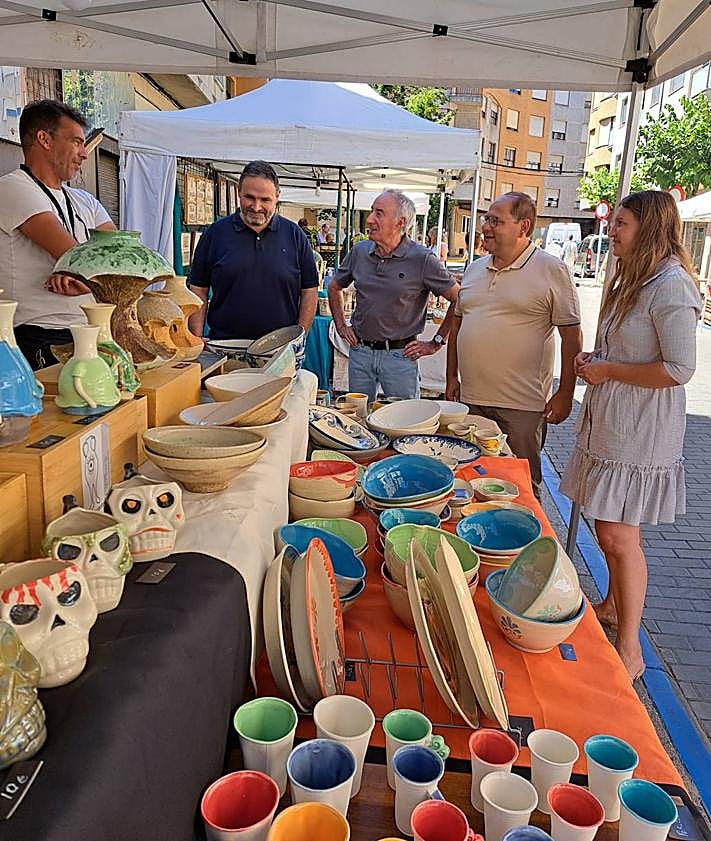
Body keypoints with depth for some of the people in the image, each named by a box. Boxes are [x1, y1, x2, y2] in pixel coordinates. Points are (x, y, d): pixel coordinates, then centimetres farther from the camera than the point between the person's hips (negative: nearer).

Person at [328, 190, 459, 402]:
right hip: (360, 351, 4)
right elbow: (334, 287, 20)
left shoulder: (422, 259, -11)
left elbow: (459, 300, -8)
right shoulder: (359, 251, 3)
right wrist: (341, 326, 13)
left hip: (400, 355, -4)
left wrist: (436, 343, -7)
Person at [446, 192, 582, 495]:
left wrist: (565, 394, -9)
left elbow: (571, 334, -6)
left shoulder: (551, 270, -6)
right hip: (470, 399, 6)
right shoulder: (474, 269, 12)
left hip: (521, 405, -5)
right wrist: (452, 377, 15)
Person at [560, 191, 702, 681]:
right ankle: (614, 606, 38)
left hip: (641, 433, -9)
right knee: (608, 529, 18)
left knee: (619, 536, -5)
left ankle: (630, 651, 10)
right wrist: (593, 362, 7)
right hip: (608, 422, 9)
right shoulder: (631, 280, 15)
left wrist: (608, 371, -14)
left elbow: (679, 369, -21)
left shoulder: (670, 285, -16)